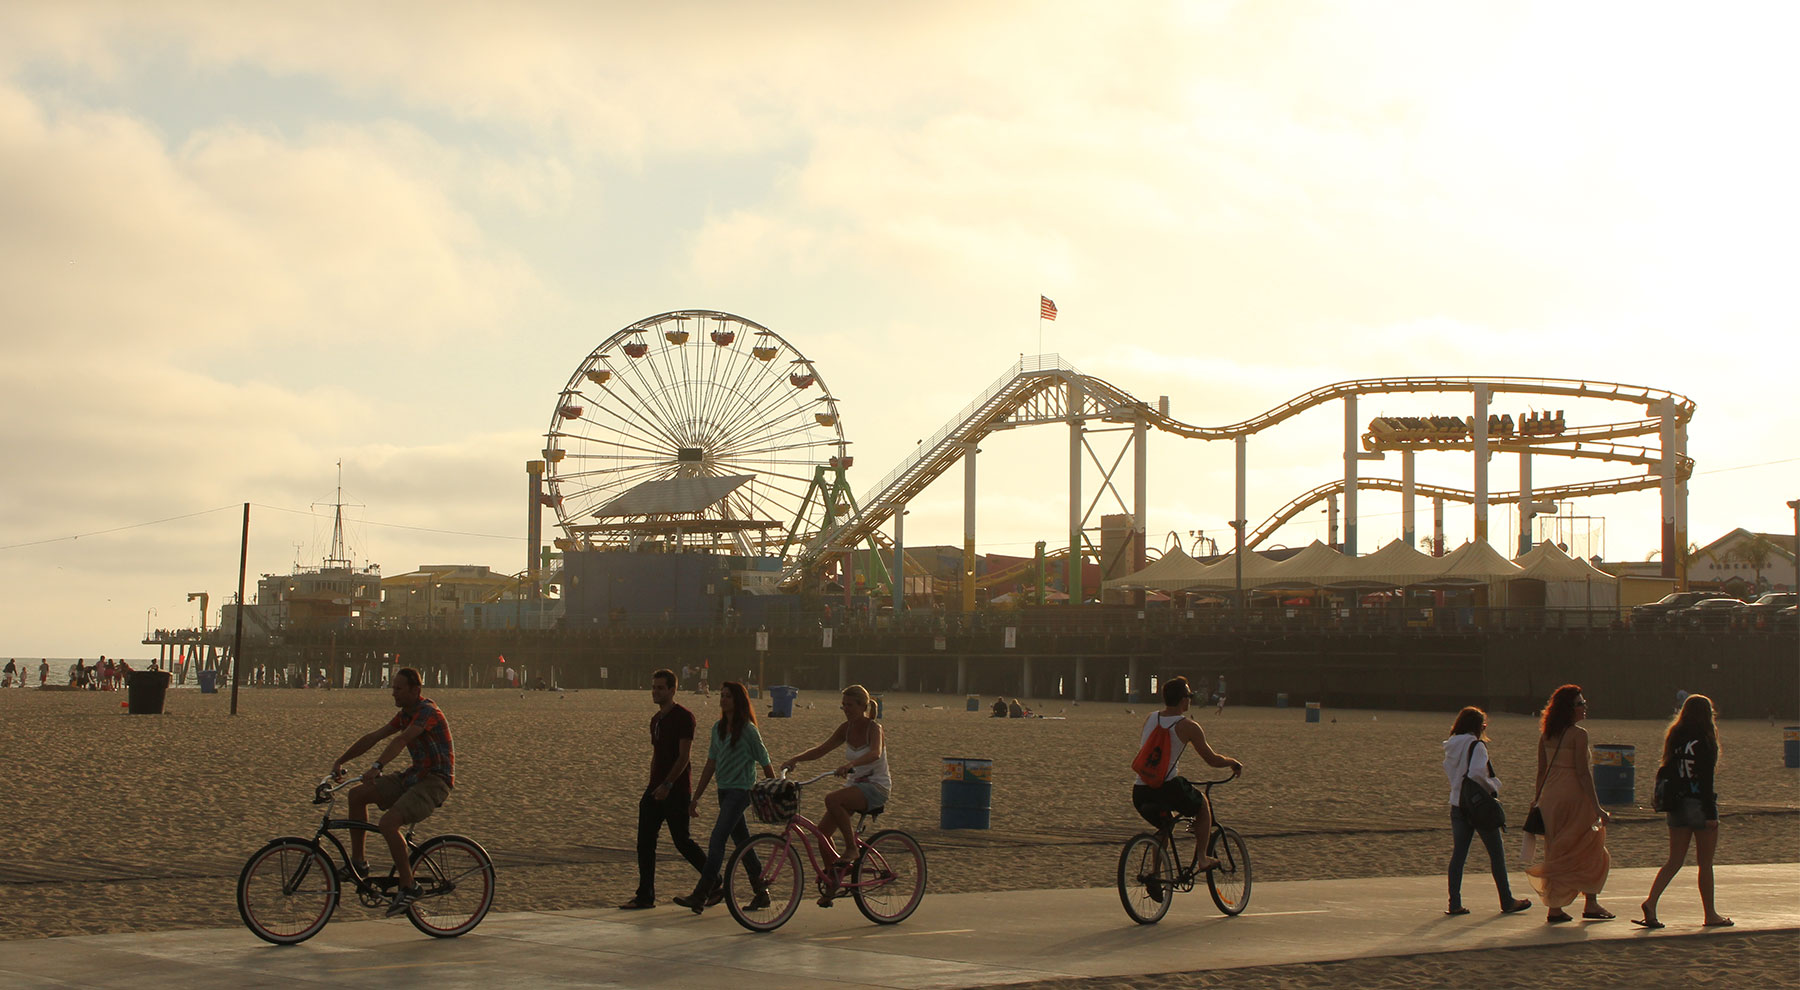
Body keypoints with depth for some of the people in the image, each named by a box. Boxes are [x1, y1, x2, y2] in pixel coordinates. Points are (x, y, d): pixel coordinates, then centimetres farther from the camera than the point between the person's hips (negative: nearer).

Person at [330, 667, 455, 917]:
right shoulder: (405, 714, 12)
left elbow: (402, 740, -33)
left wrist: (376, 766, -45)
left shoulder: (428, 711, -18)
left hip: (436, 781, -9)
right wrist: (340, 761, 4)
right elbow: (373, 737, 11)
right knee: (357, 794, 3)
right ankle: (358, 863, 12)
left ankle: (408, 886, -13)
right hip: (415, 775, 9)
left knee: (388, 823, -26)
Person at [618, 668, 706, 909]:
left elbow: (684, 756, -17)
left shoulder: (683, 717, -11)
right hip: (656, 789, 8)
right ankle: (645, 896, 7)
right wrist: (652, 784, 18)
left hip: (675, 792, -8)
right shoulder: (655, 719, 15)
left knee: (682, 841, -2)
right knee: (645, 842, 3)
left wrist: (667, 785, -22)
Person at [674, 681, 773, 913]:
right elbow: (710, 765, 15)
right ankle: (762, 893, 20)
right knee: (741, 842, 11)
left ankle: (700, 896, -17)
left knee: (716, 841, -14)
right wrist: (696, 798, 14)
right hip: (724, 790, 8)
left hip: (741, 791, -8)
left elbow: (766, 765, -6)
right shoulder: (718, 728, 10)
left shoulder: (748, 730, -10)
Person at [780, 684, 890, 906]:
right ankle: (830, 883, 11)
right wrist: (795, 760, -12)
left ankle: (851, 847, -17)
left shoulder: (873, 728, -14)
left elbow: (875, 753, -34)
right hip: (854, 786, 7)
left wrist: (851, 764, -52)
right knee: (822, 831, -5)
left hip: (876, 786, -7)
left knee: (832, 799, -33)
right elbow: (821, 749, 4)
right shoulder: (846, 729, 4)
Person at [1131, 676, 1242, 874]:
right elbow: (1213, 760, 2)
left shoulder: (1150, 719, 12)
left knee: (1165, 826, 32)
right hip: (1168, 788, -5)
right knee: (1203, 803, 25)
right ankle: (1201, 858, 22)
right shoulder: (1188, 726, -4)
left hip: (1140, 793, 5)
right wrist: (1234, 763, 22)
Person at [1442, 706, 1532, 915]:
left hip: (1457, 805, 6)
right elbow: (1476, 772, -26)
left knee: (1458, 853, 6)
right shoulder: (1477, 745, -14)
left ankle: (1454, 903, 2)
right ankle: (1507, 902, 14)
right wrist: (1492, 788, -13)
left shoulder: (1451, 747, 7)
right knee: (1496, 853, 7)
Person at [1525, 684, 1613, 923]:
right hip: (1573, 796, -6)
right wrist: (1596, 807, -14)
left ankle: (1555, 908, 9)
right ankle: (1591, 904, 12)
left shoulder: (1546, 734, 8)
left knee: (1556, 853, 11)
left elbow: (1541, 770, 10)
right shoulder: (1578, 734, -11)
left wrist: (1538, 800, 18)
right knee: (1589, 851, 9)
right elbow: (1582, 772, -15)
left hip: (1550, 797, 6)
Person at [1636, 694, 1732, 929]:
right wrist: (1711, 813, -15)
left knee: (1675, 860, 7)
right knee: (1705, 863, 6)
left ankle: (1650, 902, -10)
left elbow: (1664, 773, 9)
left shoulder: (1675, 739, 7)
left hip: (1677, 805, 6)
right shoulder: (1703, 741, -12)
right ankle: (1710, 915, 15)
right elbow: (1706, 779, -16)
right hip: (1699, 804, -6)